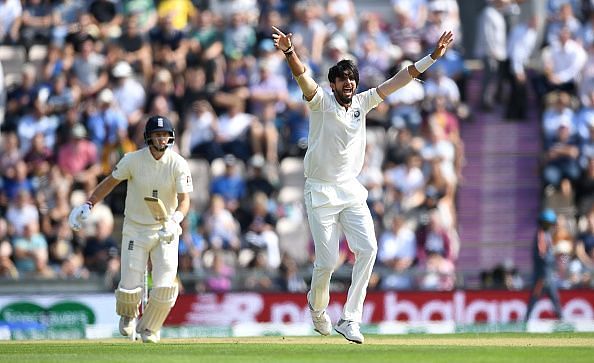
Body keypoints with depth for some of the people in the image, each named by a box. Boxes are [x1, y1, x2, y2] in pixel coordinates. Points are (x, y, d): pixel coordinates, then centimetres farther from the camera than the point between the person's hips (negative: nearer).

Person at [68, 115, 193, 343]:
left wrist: (174, 221, -37)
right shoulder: (133, 160, -11)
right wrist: (88, 205, 0)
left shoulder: (178, 164, -12)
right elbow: (111, 181, 5)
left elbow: (185, 200, -18)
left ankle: (149, 328, 18)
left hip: (165, 232, 0)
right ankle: (128, 314, 33)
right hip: (135, 230, 0)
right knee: (130, 288, -5)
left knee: (165, 287, -11)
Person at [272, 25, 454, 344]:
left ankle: (349, 319, -10)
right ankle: (317, 308, 28)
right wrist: (289, 53, -47)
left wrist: (433, 57, -3)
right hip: (321, 192, -4)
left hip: (351, 190, 4)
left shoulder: (362, 102, 5)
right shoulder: (320, 102, -8)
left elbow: (399, 80, 3)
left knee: (367, 248, -14)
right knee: (327, 260, -4)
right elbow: (302, 77, -27)